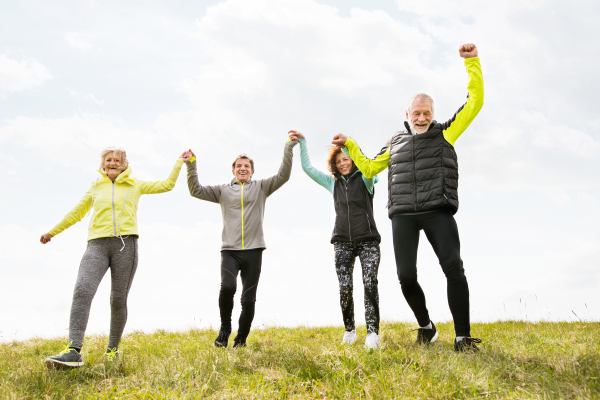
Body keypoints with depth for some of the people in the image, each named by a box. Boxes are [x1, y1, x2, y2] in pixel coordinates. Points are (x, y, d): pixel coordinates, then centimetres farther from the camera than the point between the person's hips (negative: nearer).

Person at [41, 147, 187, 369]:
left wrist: (179, 163, 16)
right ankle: (74, 351, -26)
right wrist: (52, 232, 35)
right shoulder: (96, 187, 19)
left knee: (118, 300, -2)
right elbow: (77, 213, 29)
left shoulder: (135, 185, 16)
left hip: (125, 244, 0)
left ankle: (113, 349, 16)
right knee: (82, 290, -22)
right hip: (97, 244, 1)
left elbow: (167, 184, 15)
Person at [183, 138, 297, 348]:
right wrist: (191, 165, -5)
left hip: (253, 251, 1)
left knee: (248, 300, 2)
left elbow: (283, 176, -1)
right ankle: (225, 328, -1)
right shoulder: (223, 190, 12)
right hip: (229, 251, 0)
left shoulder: (261, 187, 10)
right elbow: (196, 191, 5)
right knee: (227, 286, -25)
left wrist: (288, 149, -11)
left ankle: (241, 340, 20)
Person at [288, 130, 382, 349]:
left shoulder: (364, 179, 3)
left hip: (367, 240, -3)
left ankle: (372, 333, -15)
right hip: (343, 242, 3)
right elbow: (308, 168, 15)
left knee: (370, 284, -15)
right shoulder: (332, 182, 15)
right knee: (345, 287, -7)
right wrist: (302, 142, 9)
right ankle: (349, 330, 7)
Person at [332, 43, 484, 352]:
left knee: (453, 267, -19)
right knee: (406, 277, -2)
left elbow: (475, 102, 8)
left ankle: (463, 338, -14)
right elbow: (369, 168, 31)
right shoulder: (395, 143, 22)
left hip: (438, 211, -3)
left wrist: (472, 62, 6)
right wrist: (349, 144, 29)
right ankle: (426, 326, 21)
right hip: (403, 214, 3)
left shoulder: (445, 133, 12)